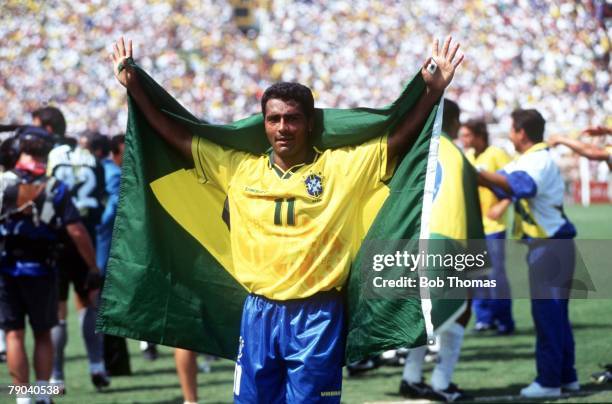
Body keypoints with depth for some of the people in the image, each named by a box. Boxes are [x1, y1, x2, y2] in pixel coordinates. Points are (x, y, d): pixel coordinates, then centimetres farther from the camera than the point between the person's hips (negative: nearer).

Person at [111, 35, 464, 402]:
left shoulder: (342, 166, 0)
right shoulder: (238, 168, 7)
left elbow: (401, 136, -3)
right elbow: (177, 136, 11)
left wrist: (434, 91, -14)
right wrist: (134, 87, 8)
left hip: (318, 317, -3)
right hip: (259, 314, 3)